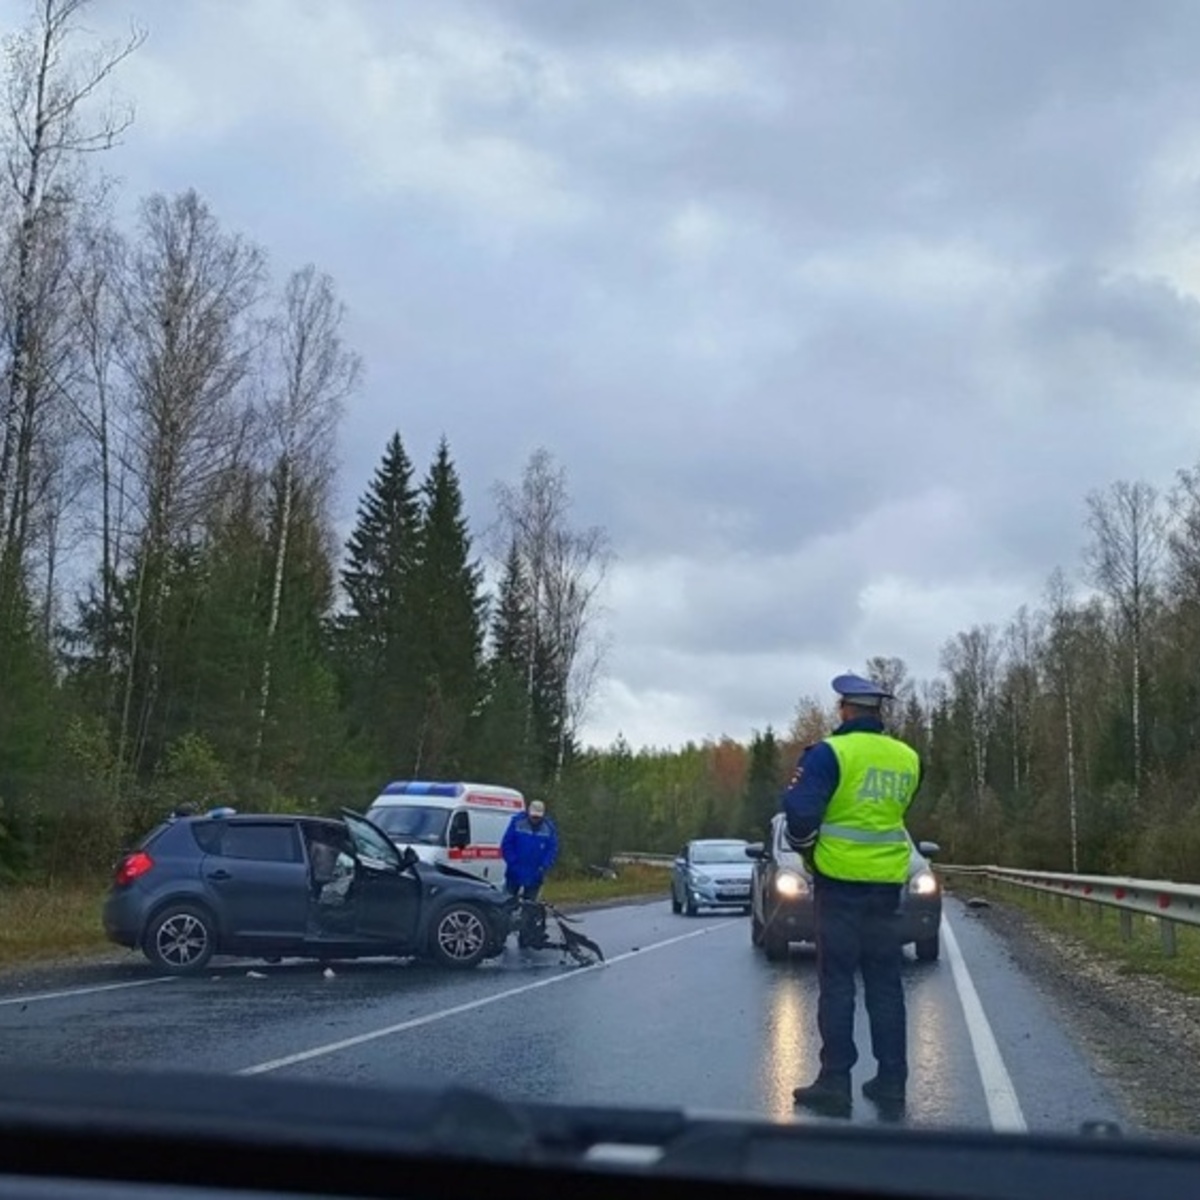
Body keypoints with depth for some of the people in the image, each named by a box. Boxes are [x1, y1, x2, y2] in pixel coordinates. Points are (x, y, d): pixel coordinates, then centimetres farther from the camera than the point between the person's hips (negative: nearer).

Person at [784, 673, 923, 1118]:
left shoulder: (829, 753, -11)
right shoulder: (906, 758, 6)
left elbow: (801, 813, -15)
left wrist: (803, 844, 5)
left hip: (840, 880, -5)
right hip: (887, 882, 5)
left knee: (837, 982, 1)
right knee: (885, 983, 11)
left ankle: (835, 1082, 2)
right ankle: (891, 1081, 15)